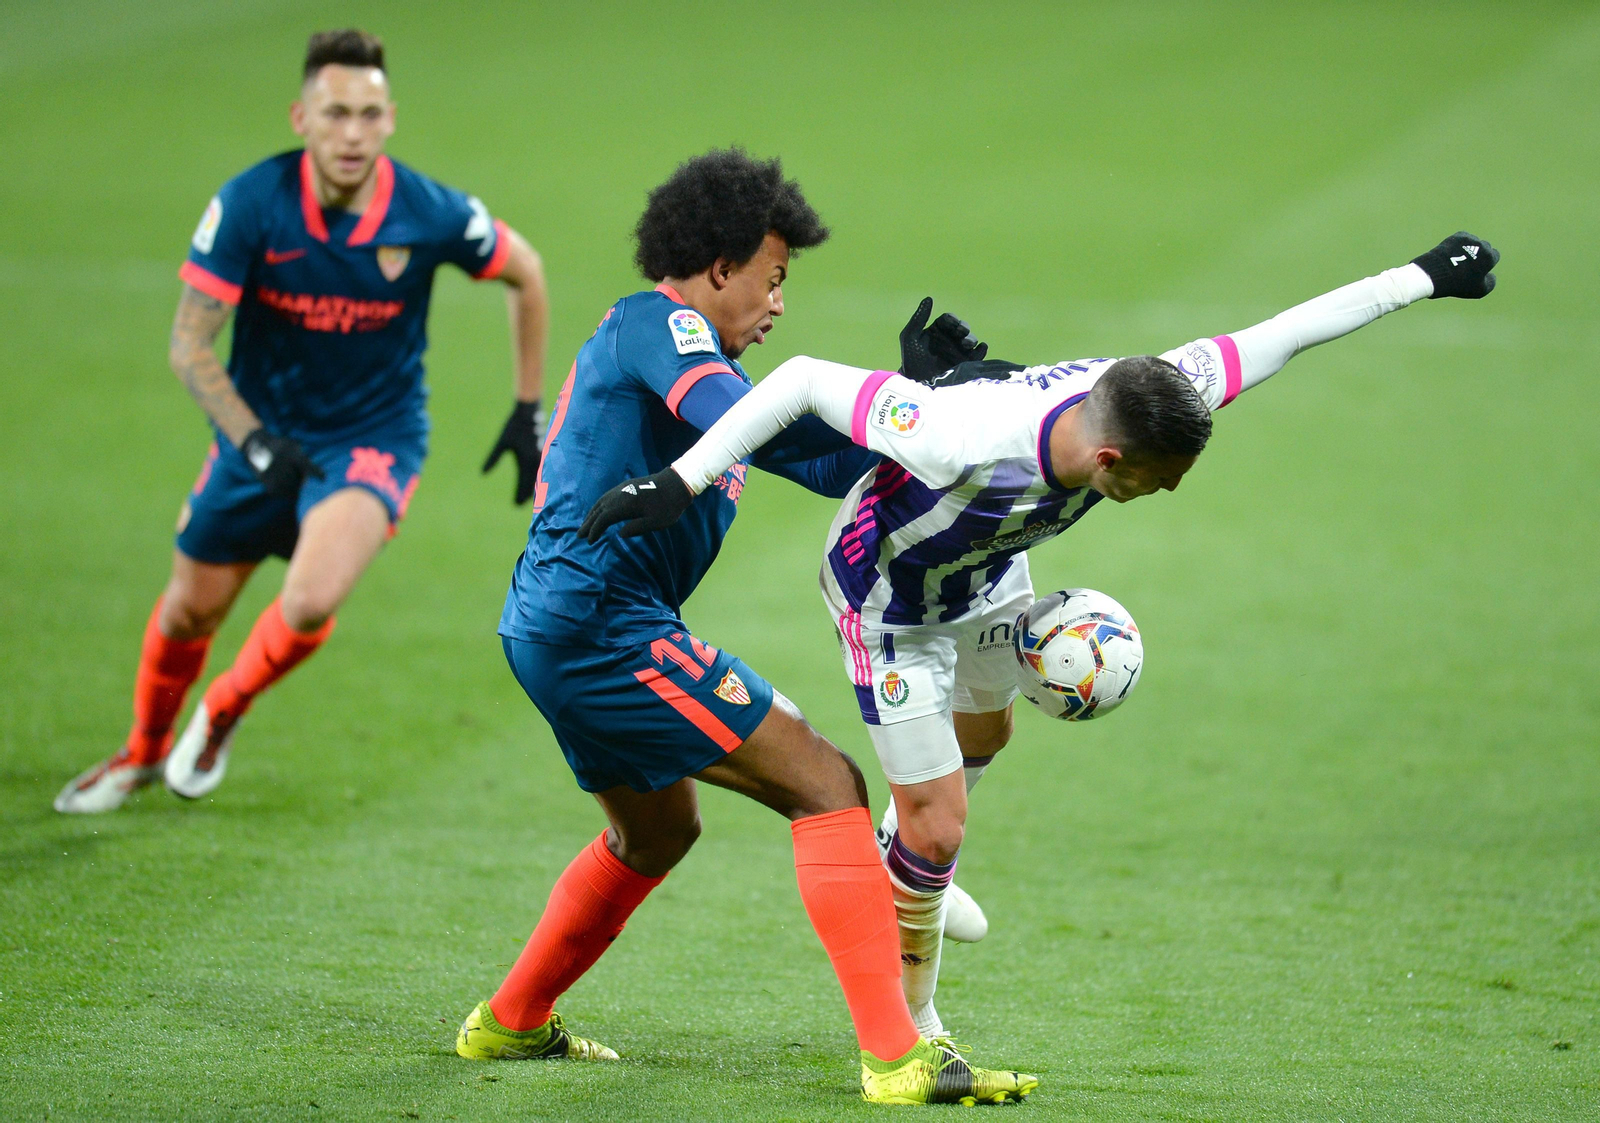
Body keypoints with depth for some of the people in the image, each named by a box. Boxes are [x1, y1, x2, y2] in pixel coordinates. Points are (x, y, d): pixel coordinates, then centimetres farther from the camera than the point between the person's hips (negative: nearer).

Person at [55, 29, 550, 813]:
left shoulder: (435, 216, -20)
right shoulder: (250, 204, -21)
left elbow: (524, 272, 1)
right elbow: (189, 343, -17)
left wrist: (528, 410, 4)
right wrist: (254, 442, -31)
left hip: (375, 437, -2)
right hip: (262, 430, 2)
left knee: (311, 601, -25)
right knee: (190, 610, 14)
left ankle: (226, 709, 9)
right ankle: (145, 751, 46)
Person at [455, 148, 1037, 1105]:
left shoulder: (701, 359, 23)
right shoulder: (657, 323, -7)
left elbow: (824, 464, 23)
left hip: (554, 631, 11)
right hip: (605, 622, -11)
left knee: (658, 830, 33)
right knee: (827, 785, -12)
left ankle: (509, 1023, 41)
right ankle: (895, 1055, -19)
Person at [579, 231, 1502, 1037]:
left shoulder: (1134, 400, -31)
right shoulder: (965, 439, -48)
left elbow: (1278, 336, -19)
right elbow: (806, 380, -41)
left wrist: (1423, 278, -12)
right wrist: (683, 481, -44)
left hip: (989, 568, 7)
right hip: (889, 594, -7)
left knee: (985, 734, 33)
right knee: (939, 824, -6)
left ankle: (912, 869, 64)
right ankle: (908, 1022, 18)